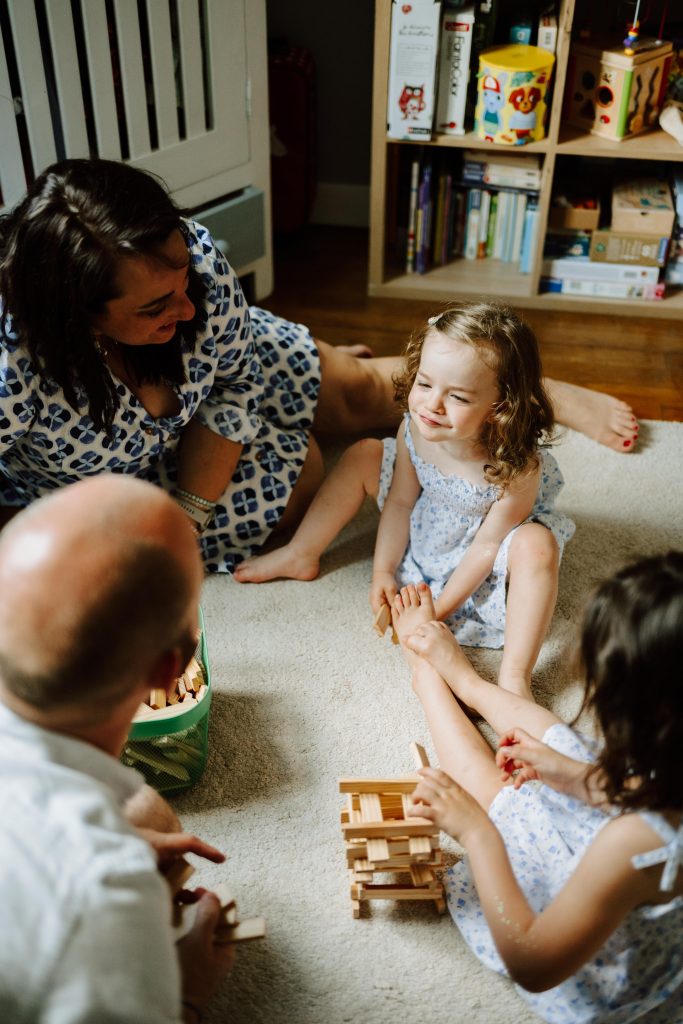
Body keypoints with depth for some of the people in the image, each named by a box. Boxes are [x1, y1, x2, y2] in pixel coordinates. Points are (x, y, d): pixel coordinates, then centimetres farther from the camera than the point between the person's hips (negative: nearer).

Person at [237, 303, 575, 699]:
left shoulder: (517, 469, -36)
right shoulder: (415, 430, -23)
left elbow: (487, 545, -26)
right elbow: (400, 503, -9)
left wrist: (439, 609, -24)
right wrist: (383, 571, -11)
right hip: (422, 538, 5)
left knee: (537, 545, -37)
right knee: (364, 455, -3)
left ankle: (515, 676, -37)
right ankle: (301, 556, 8)